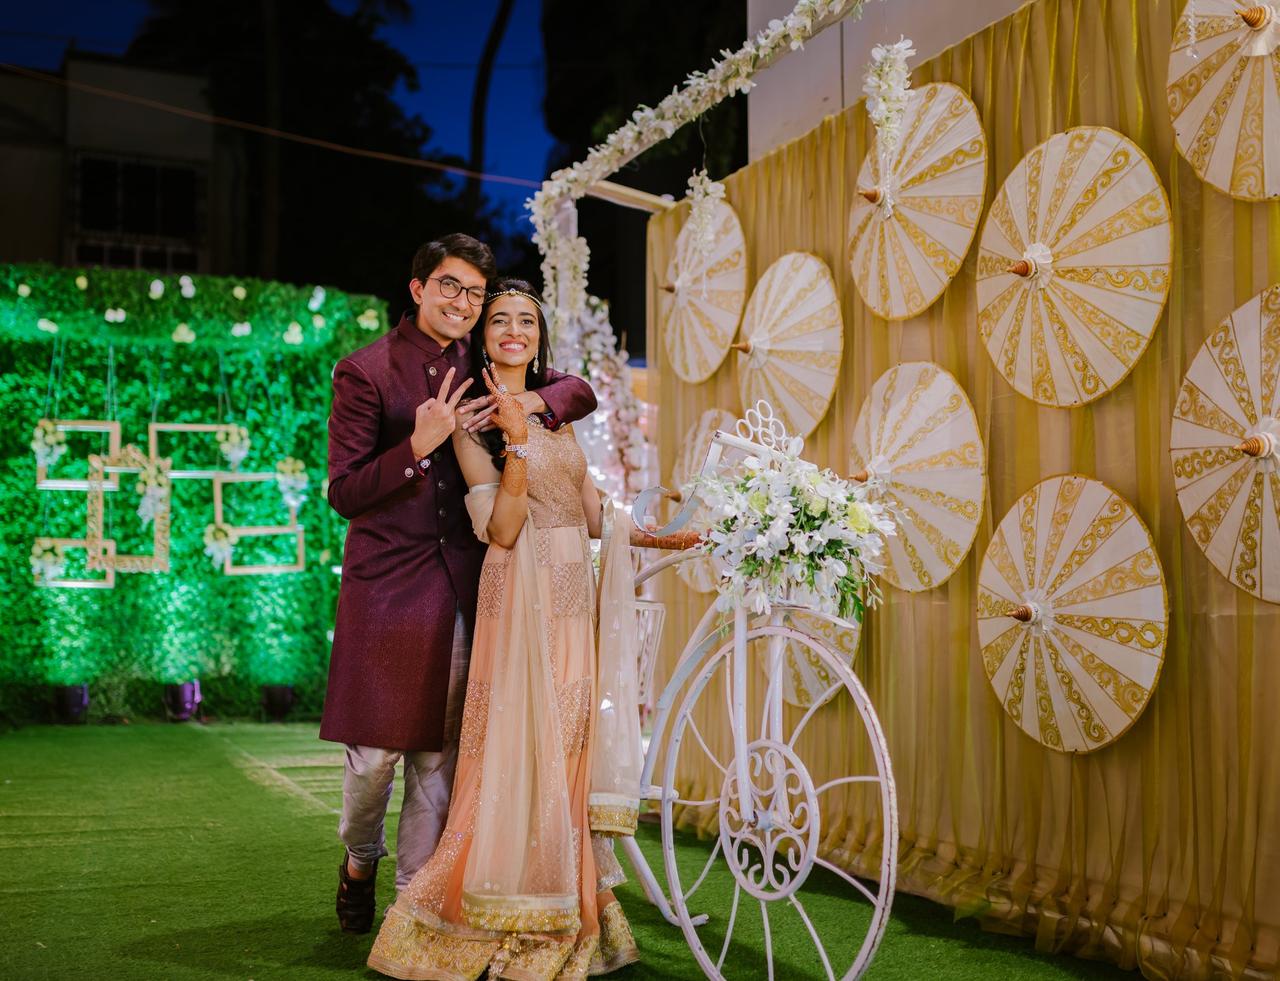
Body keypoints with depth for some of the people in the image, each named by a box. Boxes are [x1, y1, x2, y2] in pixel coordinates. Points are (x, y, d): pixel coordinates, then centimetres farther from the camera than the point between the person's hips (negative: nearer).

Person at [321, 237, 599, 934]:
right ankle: (359, 861, 31)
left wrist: (536, 400, -8)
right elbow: (343, 493, -8)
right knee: (375, 750, 2)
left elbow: (581, 391, 14)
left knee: (440, 752, 6)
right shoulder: (364, 371, -4)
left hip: (463, 583, 3)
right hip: (387, 580, -3)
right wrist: (419, 445, -22)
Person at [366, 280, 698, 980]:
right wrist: (516, 441, -25)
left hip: (574, 604, 7)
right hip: (522, 601, -7)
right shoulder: (474, 419, -4)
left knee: (568, 753, 9)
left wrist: (665, 538, 15)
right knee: (522, 755, -6)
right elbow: (502, 529, -15)